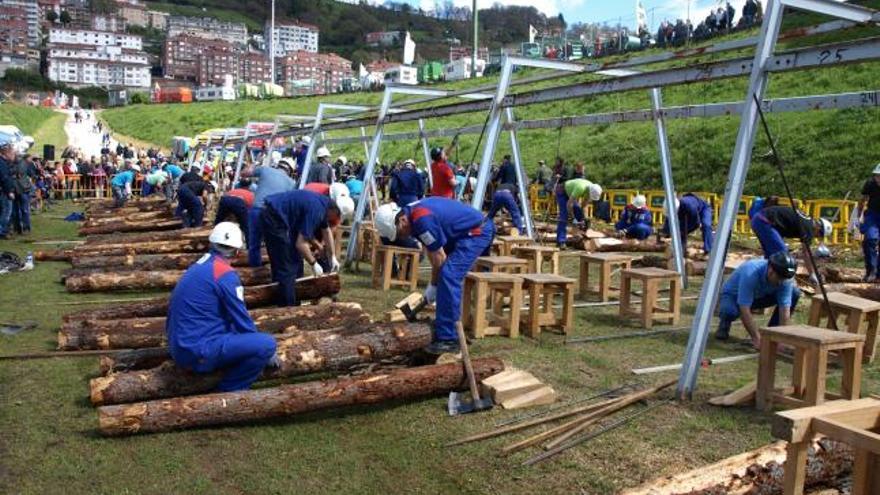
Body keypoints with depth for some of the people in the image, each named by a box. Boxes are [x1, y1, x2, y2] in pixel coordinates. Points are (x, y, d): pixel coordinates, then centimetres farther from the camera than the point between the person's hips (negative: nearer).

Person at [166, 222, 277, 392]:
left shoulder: (198, 267, 13)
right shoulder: (225, 274, -13)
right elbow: (242, 321, -9)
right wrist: (265, 350, 7)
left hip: (181, 347, 10)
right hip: (198, 351, -10)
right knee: (267, 343, -15)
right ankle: (228, 391, -2)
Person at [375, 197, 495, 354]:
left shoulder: (422, 220, -25)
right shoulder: (413, 213, 5)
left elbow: (439, 257, -17)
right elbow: (432, 251, 12)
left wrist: (433, 285, -3)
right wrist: (434, 283, 10)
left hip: (477, 232, -11)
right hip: (470, 232, 11)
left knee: (448, 276, -19)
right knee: (446, 277, 13)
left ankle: (448, 339, -16)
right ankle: (443, 332, 22)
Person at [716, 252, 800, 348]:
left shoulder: (785, 279, -24)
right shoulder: (751, 273, -39)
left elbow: (785, 311, -24)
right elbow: (745, 311, -40)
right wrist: (757, 339, -41)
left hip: (759, 296, 5)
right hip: (733, 295, -5)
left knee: (795, 293, -15)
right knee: (731, 310, -40)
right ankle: (725, 324, -2)